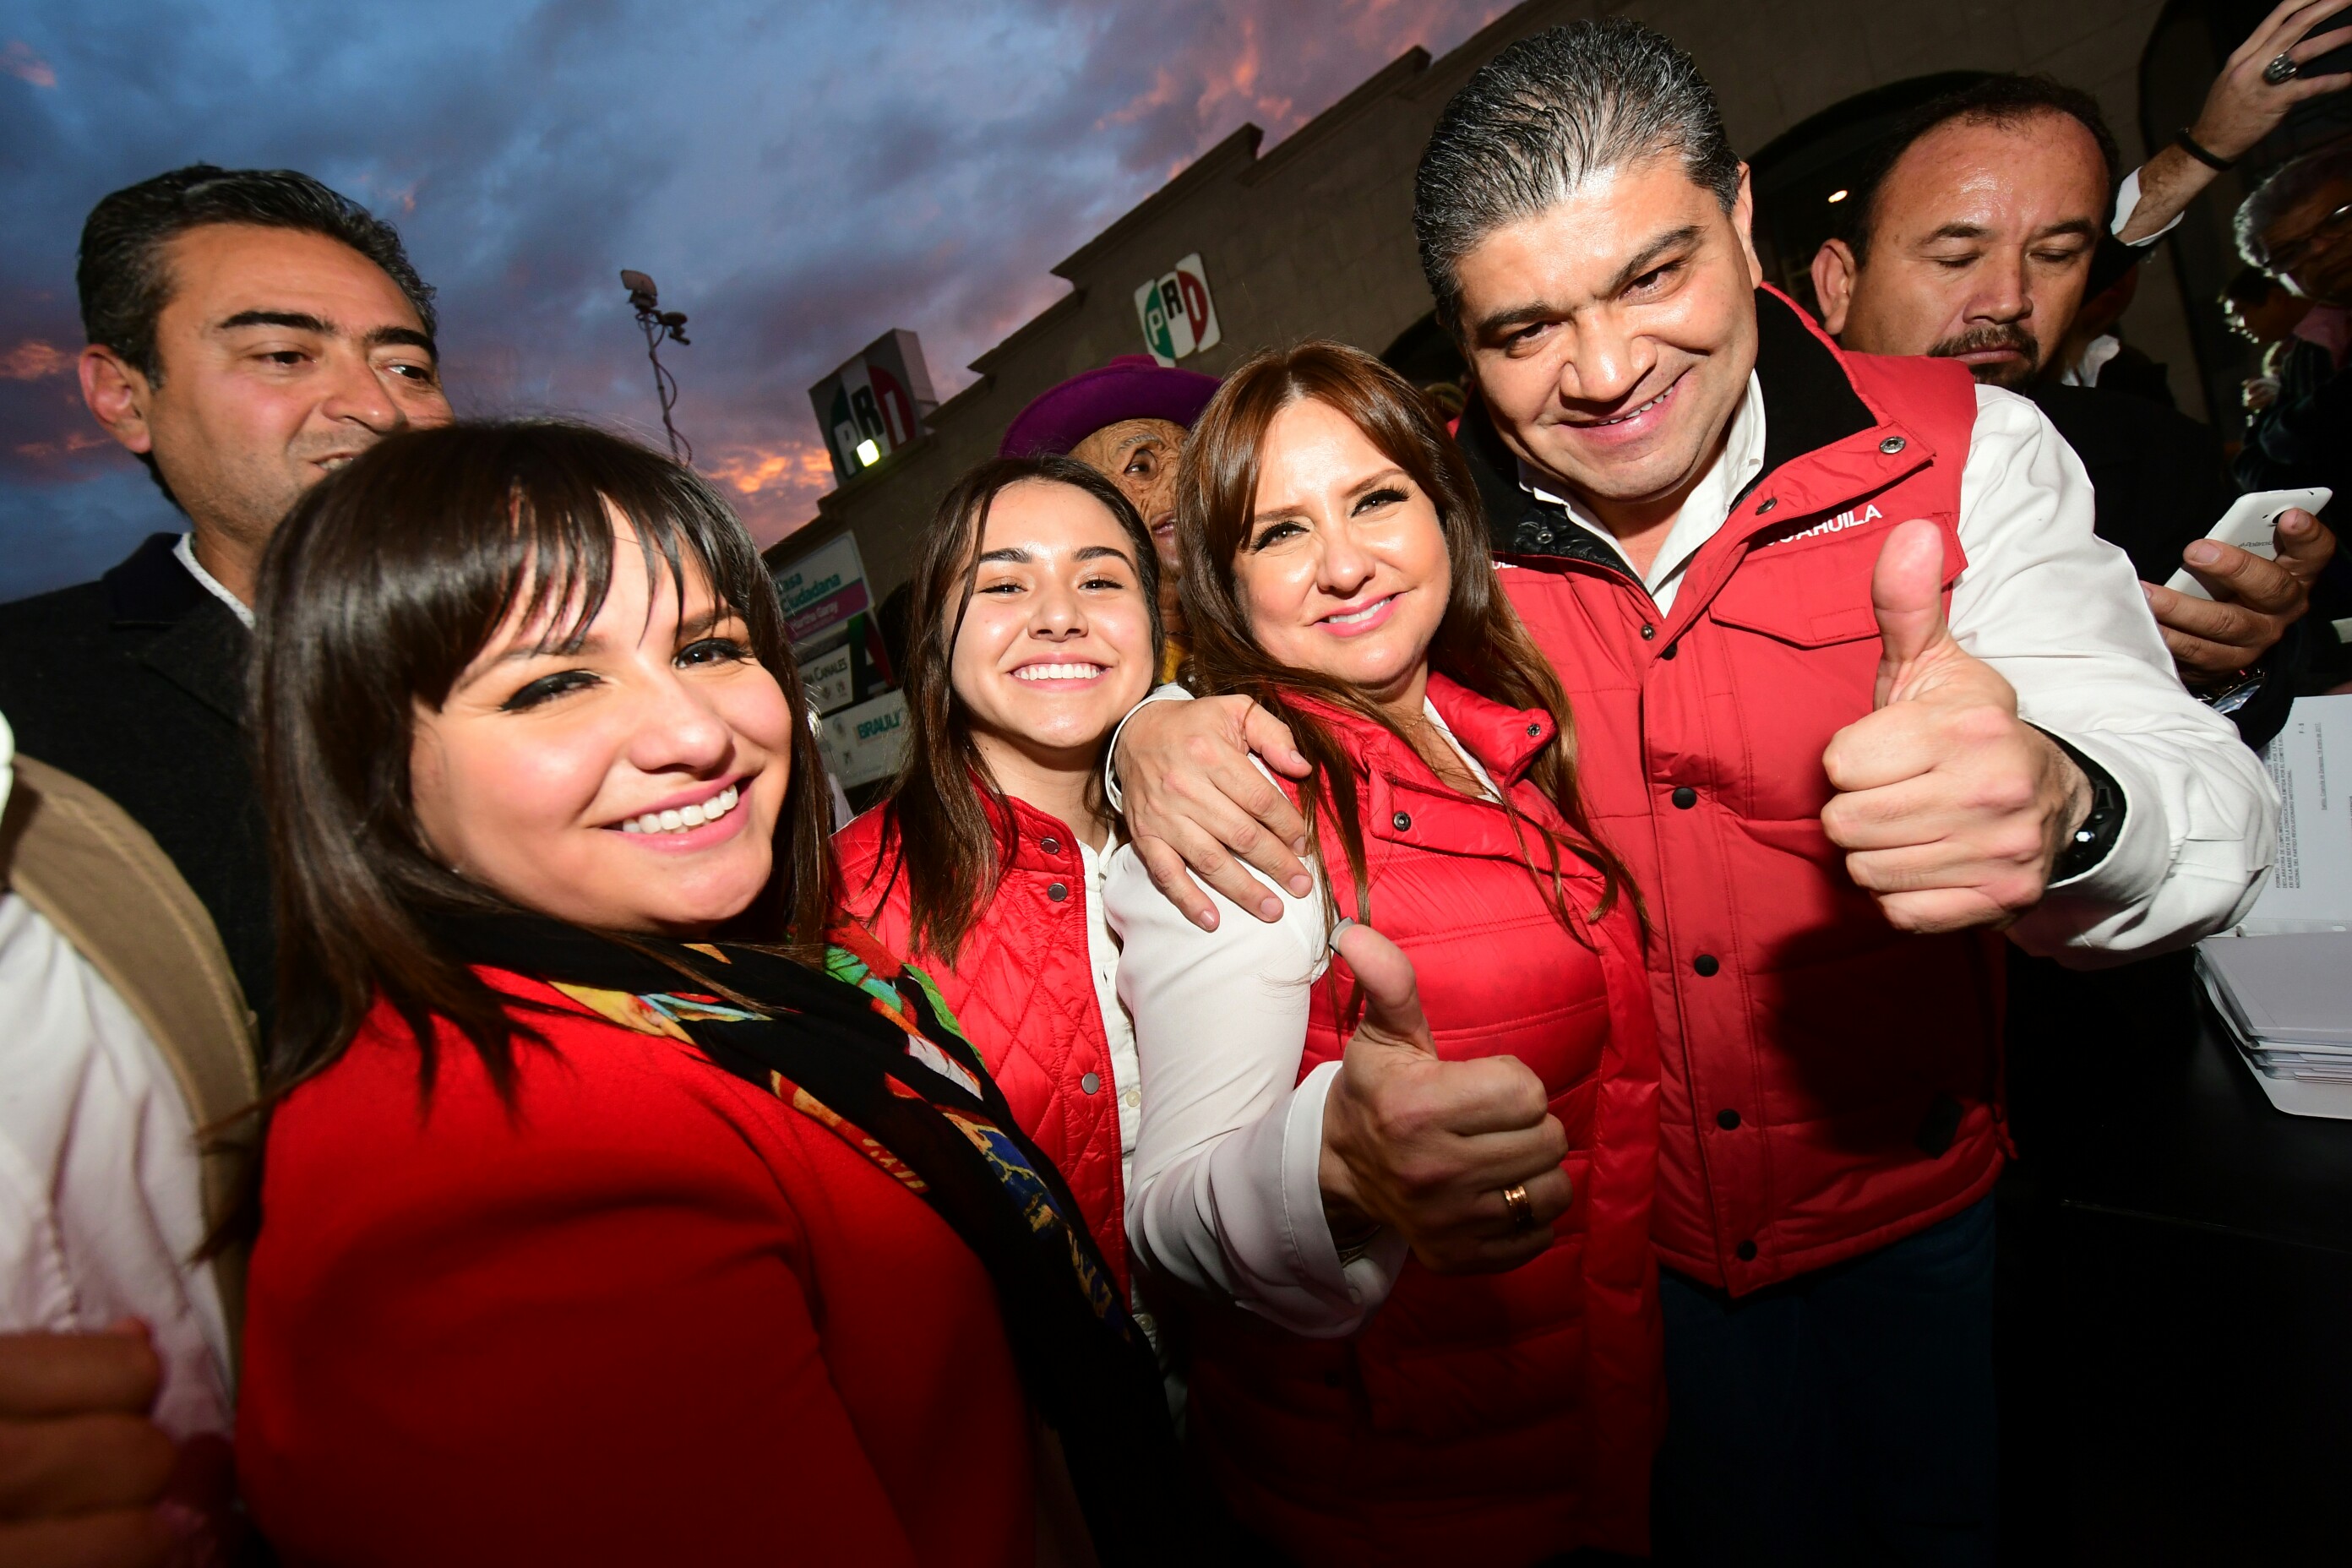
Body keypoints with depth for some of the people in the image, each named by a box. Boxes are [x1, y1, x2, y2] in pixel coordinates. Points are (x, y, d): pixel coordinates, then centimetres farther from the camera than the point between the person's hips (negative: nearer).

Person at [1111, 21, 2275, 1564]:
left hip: (1916, 1202, 1)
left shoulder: (1963, 454, -16)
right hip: (1607, 1230, 0)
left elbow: (2213, 807, -25)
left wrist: (2059, 806, -49)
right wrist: (1155, 730, -27)